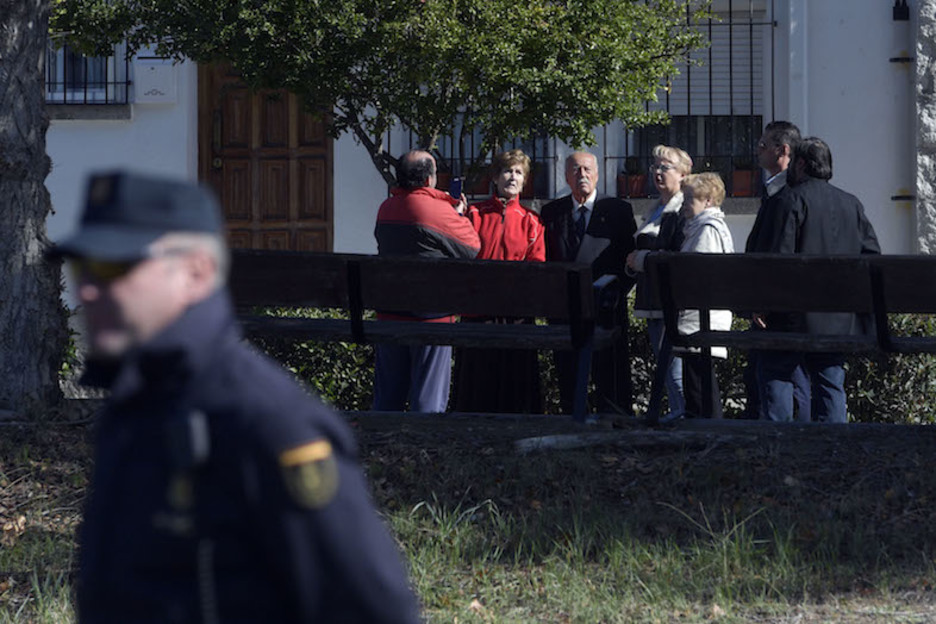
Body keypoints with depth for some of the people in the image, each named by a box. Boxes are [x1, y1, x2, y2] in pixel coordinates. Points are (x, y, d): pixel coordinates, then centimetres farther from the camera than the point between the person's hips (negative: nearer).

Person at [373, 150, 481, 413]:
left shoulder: (386, 209, 5)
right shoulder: (439, 211, -14)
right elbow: (472, 246, -3)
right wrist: (458, 215, 14)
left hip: (389, 313, 5)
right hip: (431, 315, -5)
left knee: (387, 399, 11)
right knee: (428, 401, 0)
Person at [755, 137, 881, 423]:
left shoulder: (795, 199, -7)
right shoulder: (851, 203, 11)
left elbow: (780, 256, -13)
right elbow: (872, 253, 10)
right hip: (839, 319, 6)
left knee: (774, 369, 3)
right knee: (830, 381, 9)